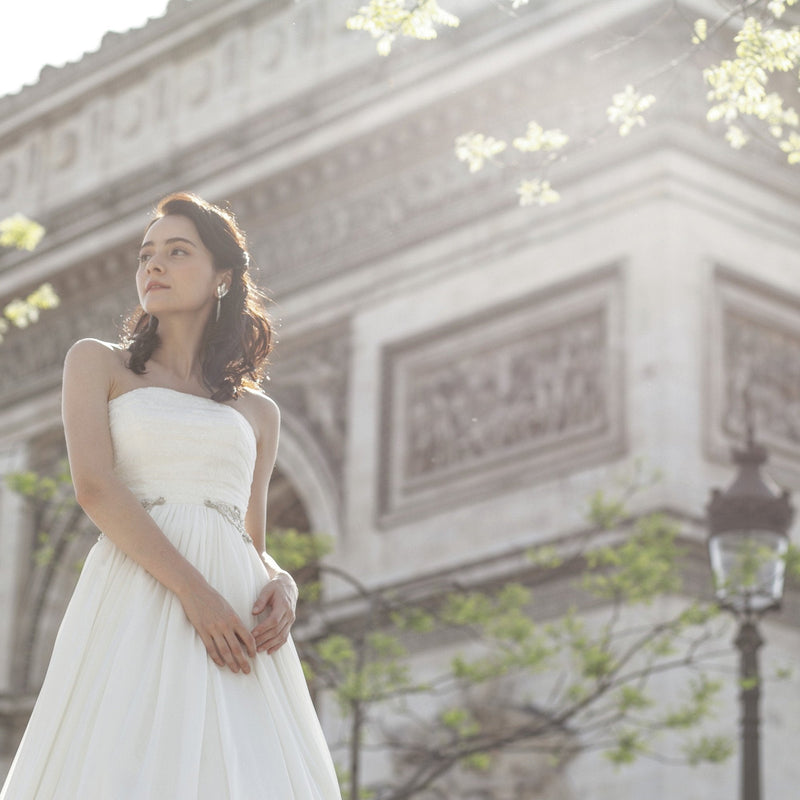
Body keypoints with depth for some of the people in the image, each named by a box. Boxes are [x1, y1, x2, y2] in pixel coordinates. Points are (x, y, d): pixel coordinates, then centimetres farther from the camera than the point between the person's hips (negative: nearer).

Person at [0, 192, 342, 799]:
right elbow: (94, 486, -2)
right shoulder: (97, 363, 14)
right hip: (137, 605, -3)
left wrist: (282, 585, -3)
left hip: (236, 616, 3)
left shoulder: (258, 411, 23)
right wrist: (194, 590, -15)